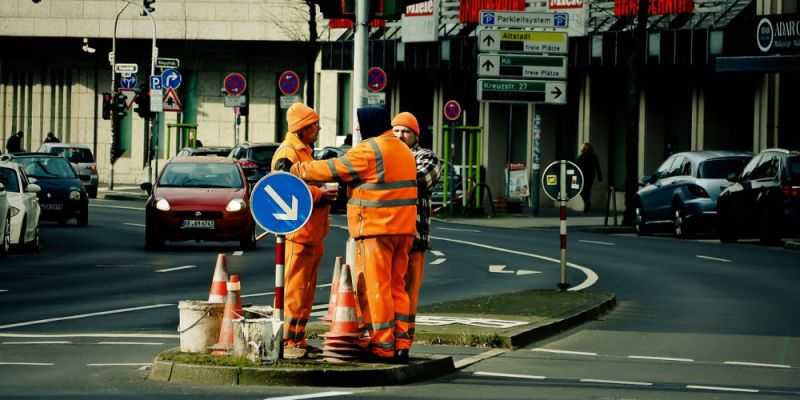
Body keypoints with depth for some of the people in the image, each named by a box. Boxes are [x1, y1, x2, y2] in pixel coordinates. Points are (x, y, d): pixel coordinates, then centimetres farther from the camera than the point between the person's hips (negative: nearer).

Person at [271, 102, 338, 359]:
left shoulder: (304, 152, 22)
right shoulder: (287, 153, -12)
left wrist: (325, 193, 9)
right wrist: (320, 195, -17)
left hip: (312, 234, 10)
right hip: (297, 231, -10)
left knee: (306, 290, 12)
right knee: (294, 289, -9)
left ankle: (298, 340, 18)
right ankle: (286, 342, -8)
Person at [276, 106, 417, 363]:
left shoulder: (369, 149, -11)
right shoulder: (403, 150, 17)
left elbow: (333, 170, -8)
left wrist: (294, 169, 1)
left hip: (376, 229, -9)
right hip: (402, 229, 9)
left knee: (376, 287, -4)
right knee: (396, 287, 12)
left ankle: (383, 348, -4)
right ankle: (401, 345, 10)